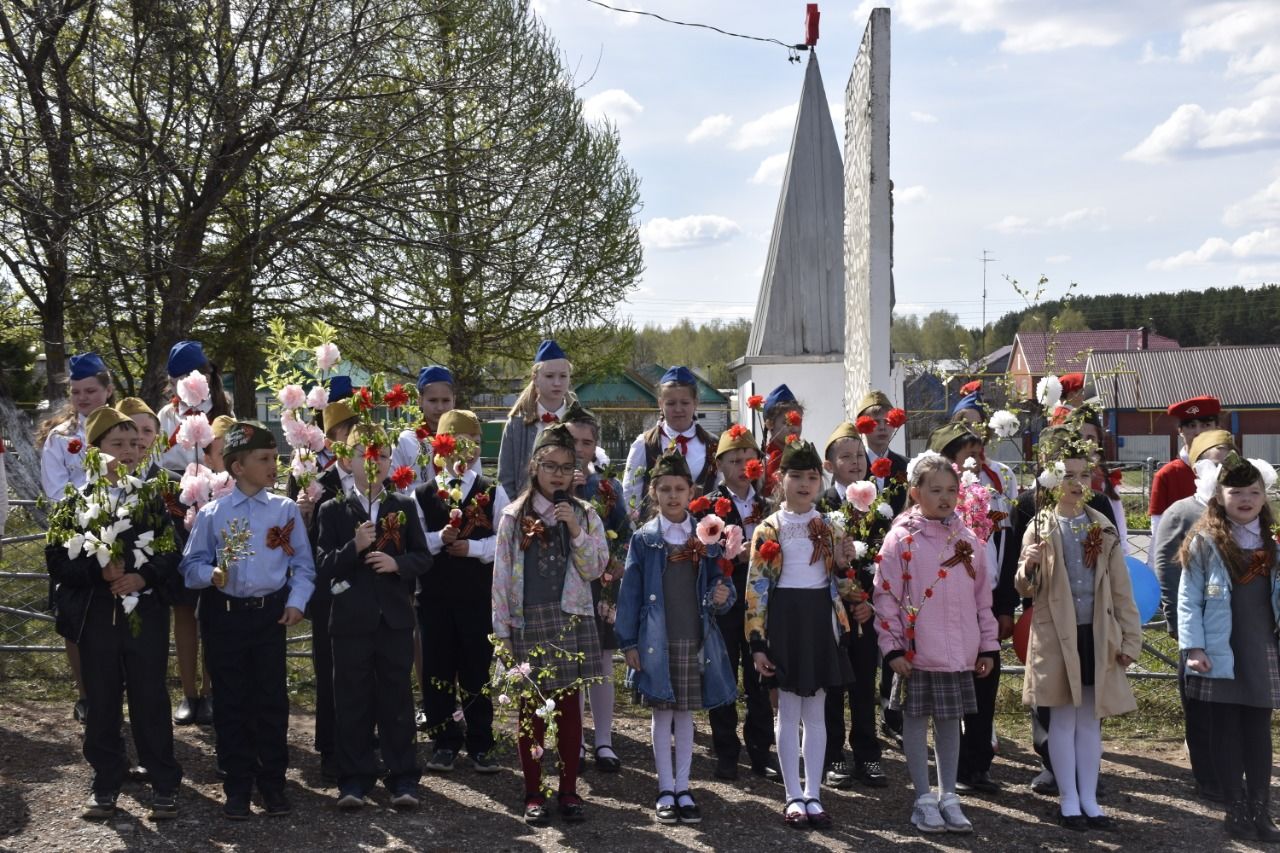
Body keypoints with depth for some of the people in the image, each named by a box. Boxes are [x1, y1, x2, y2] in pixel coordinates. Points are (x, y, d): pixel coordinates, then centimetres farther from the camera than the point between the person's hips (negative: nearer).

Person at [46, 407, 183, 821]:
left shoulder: (153, 499, 4)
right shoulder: (75, 503, 2)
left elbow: (171, 554, 0)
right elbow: (58, 560, -4)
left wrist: (143, 577, -18)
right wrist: (99, 571, -19)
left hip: (146, 616, 0)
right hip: (97, 617, 0)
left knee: (151, 702, 5)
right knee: (102, 704, 9)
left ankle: (164, 785, 14)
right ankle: (106, 786, 21)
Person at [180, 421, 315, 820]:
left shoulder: (286, 510, 2)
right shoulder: (212, 514, 0)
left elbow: (303, 565, 5)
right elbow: (192, 564, 3)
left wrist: (297, 602, -7)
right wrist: (211, 574, -17)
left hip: (270, 614, 0)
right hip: (224, 615, 0)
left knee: (272, 701, 5)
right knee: (231, 704, 6)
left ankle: (272, 784, 18)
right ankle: (238, 787, 18)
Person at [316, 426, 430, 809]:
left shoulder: (404, 506, 8)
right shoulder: (333, 510, 3)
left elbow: (423, 557, 6)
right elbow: (322, 566, -3)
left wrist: (397, 563, -13)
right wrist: (354, 548, -19)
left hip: (395, 617, 1)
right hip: (351, 619, -1)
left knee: (397, 699, 5)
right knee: (352, 701, 4)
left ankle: (403, 778, 13)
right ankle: (354, 780, 13)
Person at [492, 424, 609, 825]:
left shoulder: (584, 515, 6)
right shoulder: (514, 516, 2)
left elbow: (595, 569, 0)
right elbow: (501, 576, 1)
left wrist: (575, 531, -12)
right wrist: (502, 632, -2)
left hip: (571, 621, 1)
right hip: (528, 622, -1)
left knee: (569, 706, 4)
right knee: (531, 707, 4)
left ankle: (569, 791, 15)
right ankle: (534, 794, 14)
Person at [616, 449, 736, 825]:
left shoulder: (704, 538, 5)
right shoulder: (644, 539, 0)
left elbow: (716, 584, 11)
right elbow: (630, 592, -1)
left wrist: (723, 595, -14)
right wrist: (628, 642, -5)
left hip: (695, 639, 2)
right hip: (657, 641, -2)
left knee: (686, 713, 9)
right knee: (662, 713, 5)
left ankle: (683, 788, 18)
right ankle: (666, 790, 14)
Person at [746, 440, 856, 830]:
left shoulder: (829, 526, 7)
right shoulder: (769, 529, -2)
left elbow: (839, 581, 13)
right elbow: (756, 589, -5)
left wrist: (842, 561, -9)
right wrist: (758, 642, -9)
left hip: (821, 618, 2)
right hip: (784, 619, -2)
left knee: (816, 712, 7)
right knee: (789, 712, 3)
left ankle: (813, 794, 15)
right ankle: (794, 797, 12)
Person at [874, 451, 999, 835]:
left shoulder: (967, 539, 6)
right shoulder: (902, 538, -7)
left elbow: (982, 597, 10)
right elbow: (885, 596, -8)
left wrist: (988, 646, 9)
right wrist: (892, 648, -11)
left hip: (959, 653, 4)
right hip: (916, 653, -4)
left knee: (950, 721, 12)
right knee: (916, 721, 6)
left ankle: (949, 796, 23)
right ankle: (924, 798, 16)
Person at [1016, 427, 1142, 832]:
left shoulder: (1103, 528, 5)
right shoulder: (1041, 527, -2)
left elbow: (1121, 589, 6)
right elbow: (1026, 589, -3)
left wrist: (1130, 638, 3)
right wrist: (1028, 567, -25)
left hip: (1098, 634, 3)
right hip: (1057, 635, -2)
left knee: (1091, 718, 9)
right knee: (1063, 718, 3)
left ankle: (1089, 798, 18)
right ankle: (1068, 799, 13)